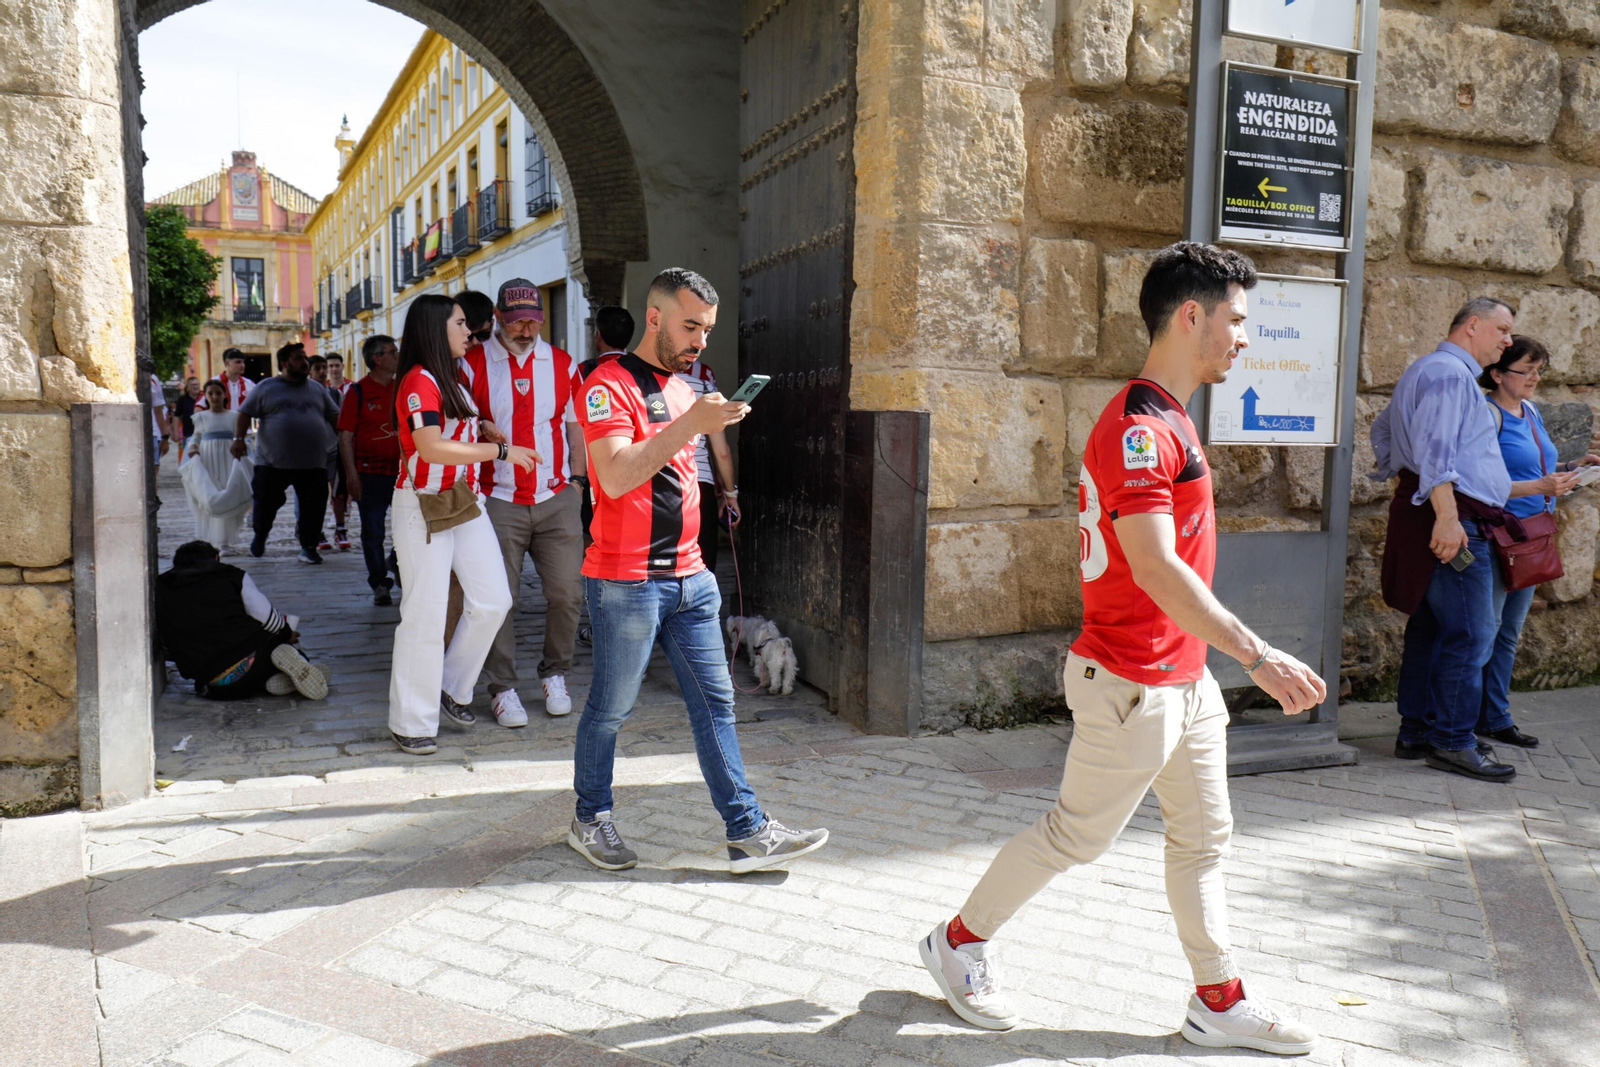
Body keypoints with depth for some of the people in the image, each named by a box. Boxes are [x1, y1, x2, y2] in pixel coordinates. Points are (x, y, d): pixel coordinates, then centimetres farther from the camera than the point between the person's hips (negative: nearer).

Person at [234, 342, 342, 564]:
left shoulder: (317, 389, 14)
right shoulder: (266, 388, 5)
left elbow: (335, 416, 17)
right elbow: (244, 414, 3)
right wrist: (238, 438, -10)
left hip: (313, 463, 2)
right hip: (272, 463, -2)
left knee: (314, 507, -1)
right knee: (266, 503, 6)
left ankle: (309, 547, 11)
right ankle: (260, 536, 32)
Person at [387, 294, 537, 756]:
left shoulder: (454, 378, 16)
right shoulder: (419, 382, -14)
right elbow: (432, 447, -27)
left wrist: (484, 429, 16)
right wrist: (502, 451, -23)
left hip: (464, 502, 9)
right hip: (423, 507, -9)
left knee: (493, 601, 2)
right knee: (426, 615, -4)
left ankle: (453, 688, 22)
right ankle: (411, 724, 8)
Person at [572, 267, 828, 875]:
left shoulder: (684, 388, 17)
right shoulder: (611, 384, -10)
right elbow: (616, 477, -23)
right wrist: (690, 425, -26)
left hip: (689, 578, 8)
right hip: (626, 582, -7)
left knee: (715, 704, 6)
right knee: (610, 709, 6)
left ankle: (747, 832, 10)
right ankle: (589, 821, 25)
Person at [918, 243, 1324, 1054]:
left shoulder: (1168, 422, 12)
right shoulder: (1138, 426, -22)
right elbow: (1155, 567, -32)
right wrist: (1257, 656, -34)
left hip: (1184, 678, 10)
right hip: (1132, 684, -10)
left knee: (1202, 837, 16)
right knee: (1077, 833, 5)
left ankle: (1219, 1002, 29)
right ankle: (958, 942, 24)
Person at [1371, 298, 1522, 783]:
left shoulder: (1423, 370, 24)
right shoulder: (1450, 371, -10)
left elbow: (1382, 428, 34)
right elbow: (1435, 446, -22)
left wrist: (1396, 473, 31)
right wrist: (1446, 516, -28)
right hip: (1453, 516, -11)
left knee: (1431, 628, 13)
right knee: (1471, 633, -8)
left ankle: (1416, 732, 19)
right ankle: (1453, 742, -3)